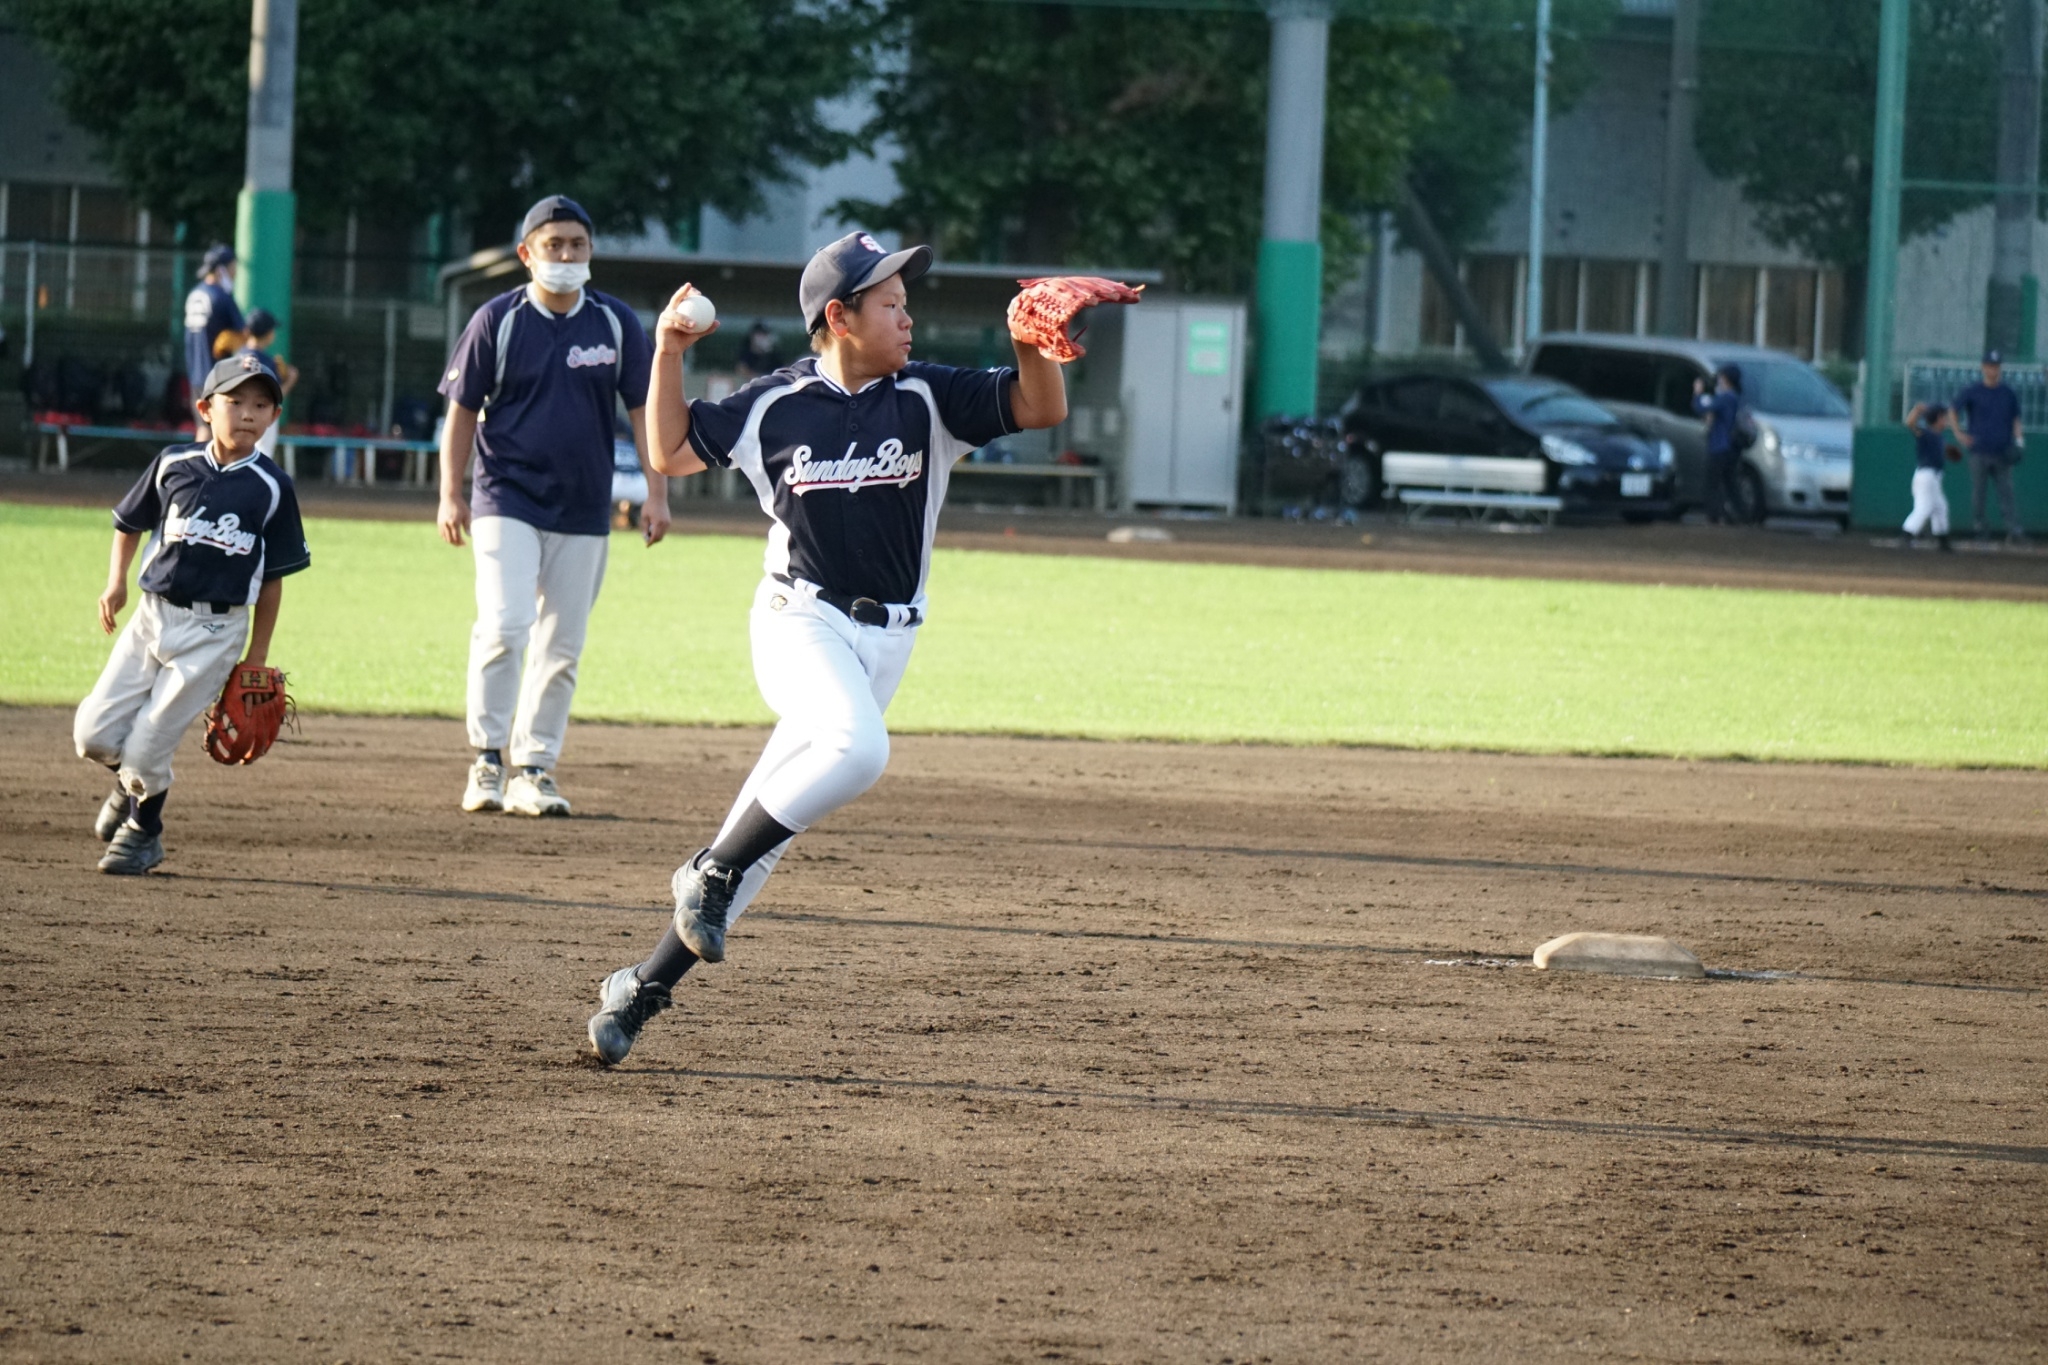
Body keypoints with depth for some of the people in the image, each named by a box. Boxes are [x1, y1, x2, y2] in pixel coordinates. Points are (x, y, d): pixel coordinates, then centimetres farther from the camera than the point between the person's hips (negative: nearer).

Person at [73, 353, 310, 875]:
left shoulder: (270, 488, -3)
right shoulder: (174, 465, 2)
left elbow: (272, 578, 3)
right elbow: (130, 523, 16)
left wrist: (257, 657, 3)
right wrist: (116, 581, 1)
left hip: (214, 631, -3)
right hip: (153, 614, 3)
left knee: (146, 751, -6)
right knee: (94, 733, -4)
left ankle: (143, 832, 22)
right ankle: (133, 783, 30)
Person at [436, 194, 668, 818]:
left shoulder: (616, 323, 3)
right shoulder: (498, 321, -2)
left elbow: (643, 409, 7)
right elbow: (463, 410, 2)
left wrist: (656, 494, -1)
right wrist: (450, 496, -4)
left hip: (584, 510, 3)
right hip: (509, 500, -3)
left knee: (561, 647, 4)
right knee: (503, 626, -17)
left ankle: (534, 770, 12)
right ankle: (487, 759, -7)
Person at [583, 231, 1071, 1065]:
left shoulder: (927, 399, 1)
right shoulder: (775, 406, -2)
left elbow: (1042, 408, -3)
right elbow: (671, 452, 8)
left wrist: (1031, 341, -21)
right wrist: (668, 355, -3)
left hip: (885, 641, 3)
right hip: (800, 621, -3)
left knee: (767, 831, 2)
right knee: (856, 747, -34)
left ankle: (644, 987, 10)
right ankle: (711, 875, -17)